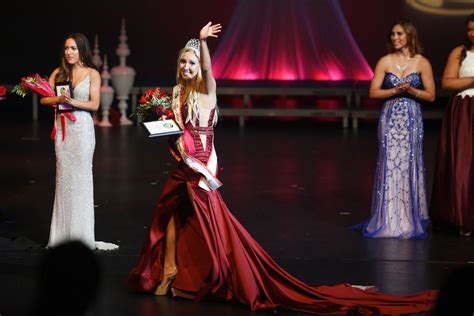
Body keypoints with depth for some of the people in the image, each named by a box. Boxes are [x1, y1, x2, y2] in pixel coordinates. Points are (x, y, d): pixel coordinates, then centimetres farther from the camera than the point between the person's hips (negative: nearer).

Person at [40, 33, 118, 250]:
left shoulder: (92, 74, 0)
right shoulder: (58, 73, 8)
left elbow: (94, 104, -6)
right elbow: (44, 99, 4)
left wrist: (72, 102, -19)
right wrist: (59, 99, -15)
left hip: (82, 128, -3)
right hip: (62, 127, 3)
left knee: (81, 177, -1)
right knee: (63, 177, 5)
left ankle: (81, 235, 6)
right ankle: (63, 233, 10)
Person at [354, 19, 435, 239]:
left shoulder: (422, 63, 2)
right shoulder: (385, 61, 3)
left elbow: (431, 96, 3)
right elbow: (374, 92, 1)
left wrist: (411, 90, -14)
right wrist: (396, 91, -13)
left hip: (412, 120, 0)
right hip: (390, 119, 0)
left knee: (409, 164, 0)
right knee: (389, 165, -3)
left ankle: (410, 219, 10)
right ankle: (389, 219, 4)